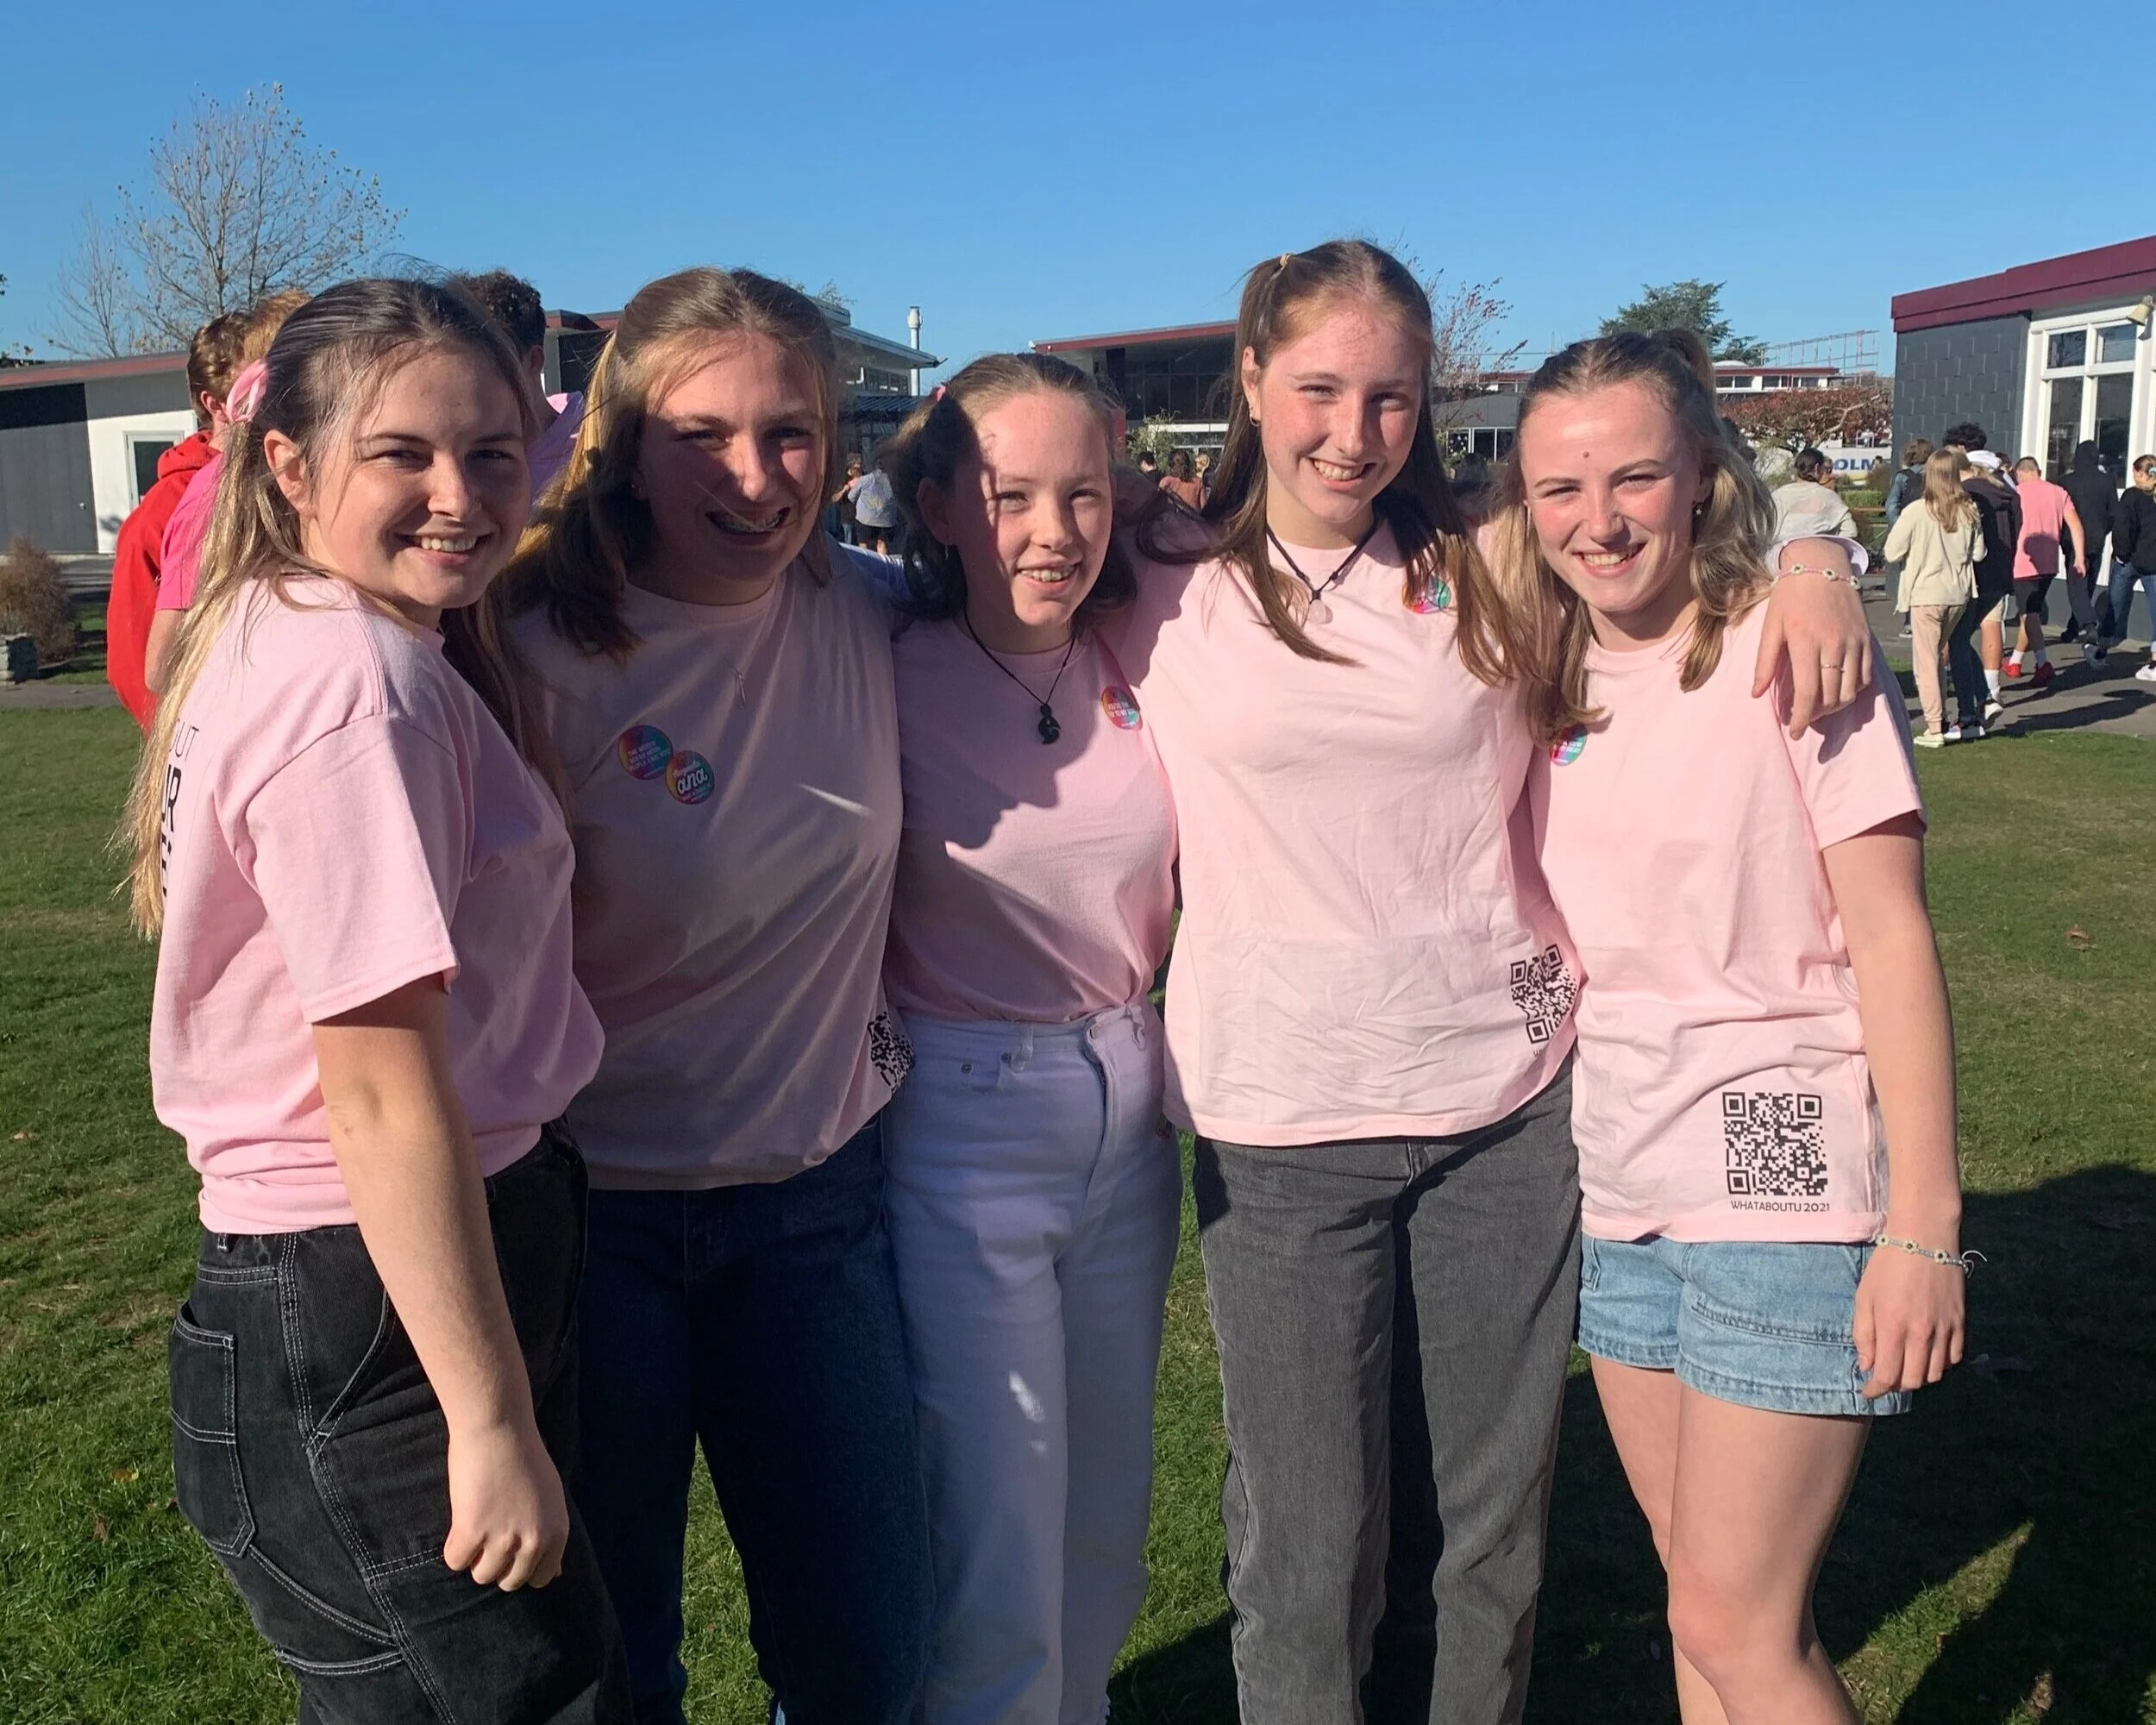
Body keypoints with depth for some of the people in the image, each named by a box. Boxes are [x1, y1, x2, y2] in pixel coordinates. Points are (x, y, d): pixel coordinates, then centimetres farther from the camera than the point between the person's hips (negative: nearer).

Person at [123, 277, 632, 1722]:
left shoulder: (281, 632, 8)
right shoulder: (358, 686, -22)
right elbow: (384, 1095, -23)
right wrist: (494, 1420, -19)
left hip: (316, 1290, 9)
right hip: (379, 1312, -9)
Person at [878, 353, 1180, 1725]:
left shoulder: (1140, 664, 1)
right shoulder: (889, 674, -12)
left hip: (1131, 1117, 5)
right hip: (960, 1137, -5)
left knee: (1108, 1531, 19)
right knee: (998, 1574, 0)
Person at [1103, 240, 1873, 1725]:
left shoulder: (1492, 571, 4)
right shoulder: (1161, 588, 1)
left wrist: (1815, 570, -5)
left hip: (1509, 1102, 2)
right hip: (1281, 1127, -1)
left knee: (1488, 1530, 16)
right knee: (1310, 1546, 9)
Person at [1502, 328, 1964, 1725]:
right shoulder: (1544, 679, 4)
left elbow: (1893, 940, -12)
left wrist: (1923, 1227, -15)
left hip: (1783, 1189, -5)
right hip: (1618, 1190, 5)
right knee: (1708, 1594, 18)